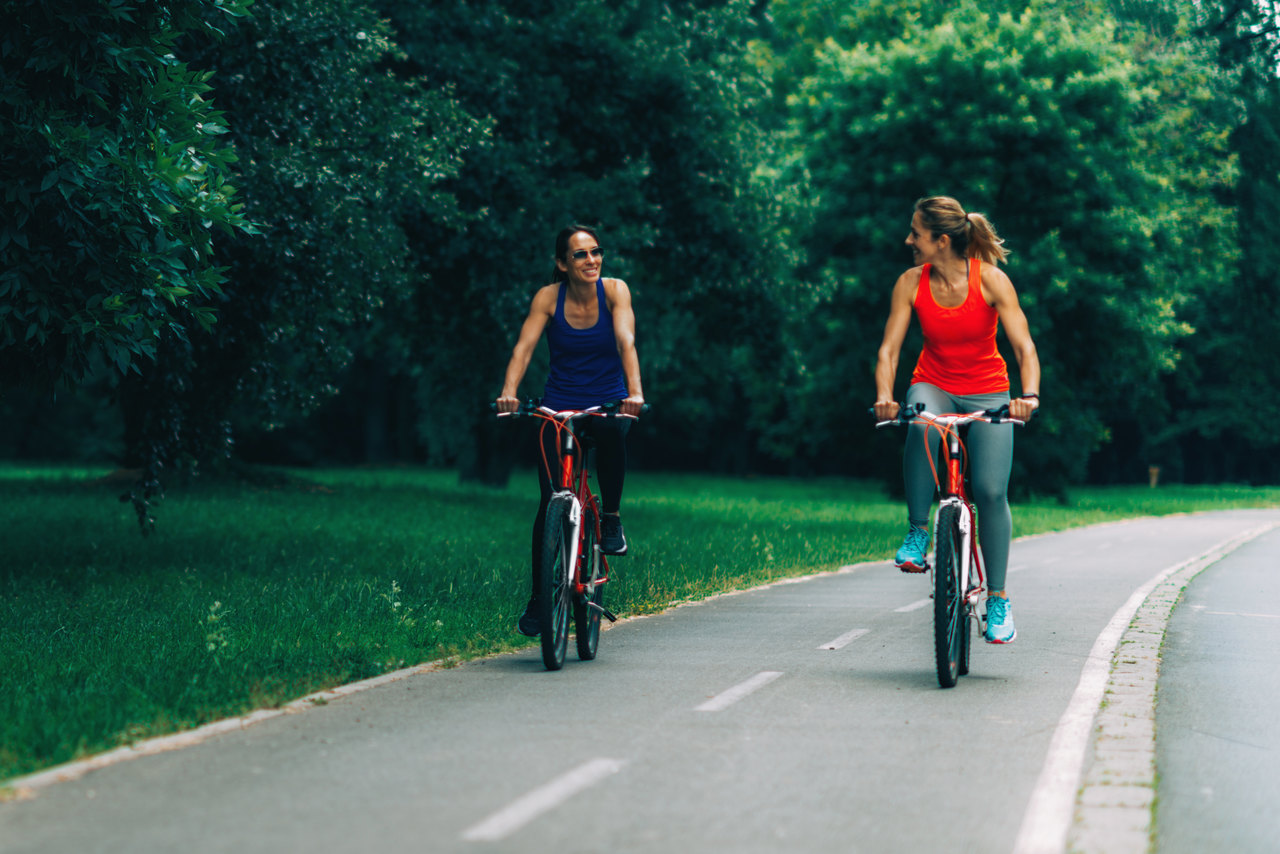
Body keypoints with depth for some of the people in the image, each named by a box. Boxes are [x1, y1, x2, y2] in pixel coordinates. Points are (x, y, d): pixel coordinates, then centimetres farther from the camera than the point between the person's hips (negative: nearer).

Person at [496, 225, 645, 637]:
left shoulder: (614, 290, -8)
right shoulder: (548, 297, -8)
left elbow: (626, 342, -21)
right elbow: (524, 347, -18)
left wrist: (635, 392, -38)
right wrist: (509, 393, -36)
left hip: (607, 402, 0)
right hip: (559, 406, 1)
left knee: (611, 432, -37)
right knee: (550, 501, -9)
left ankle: (611, 517, -11)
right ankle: (538, 598, 5)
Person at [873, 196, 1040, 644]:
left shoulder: (991, 280, -16)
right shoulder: (911, 283, -9)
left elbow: (1024, 346, -21)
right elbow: (889, 348, -11)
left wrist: (1029, 395, -38)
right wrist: (884, 397, -29)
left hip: (987, 393, -1)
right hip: (934, 385, 1)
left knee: (990, 490, -16)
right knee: (920, 423, -37)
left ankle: (998, 599, -2)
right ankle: (917, 532, -21)